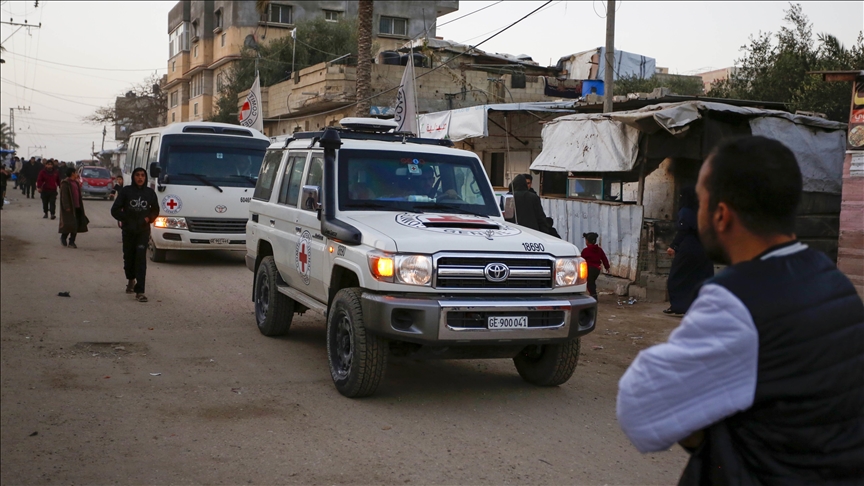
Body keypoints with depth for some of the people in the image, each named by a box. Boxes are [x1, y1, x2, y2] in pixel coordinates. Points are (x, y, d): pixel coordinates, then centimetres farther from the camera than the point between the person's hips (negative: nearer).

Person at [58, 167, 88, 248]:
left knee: (76, 225, 4)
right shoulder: (65, 183, -9)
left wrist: (80, 206, 17)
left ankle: (71, 242, 10)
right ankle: (63, 237, 17)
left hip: (77, 207, 8)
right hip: (69, 208, -8)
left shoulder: (76, 183, 17)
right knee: (69, 224, -8)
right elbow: (64, 196, -15)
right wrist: (66, 207, -22)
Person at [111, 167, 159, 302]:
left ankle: (140, 291, -16)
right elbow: (115, 210, 2)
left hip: (143, 231, 0)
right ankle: (131, 279, 42)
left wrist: (149, 218, -2)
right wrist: (125, 219, -9)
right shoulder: (126, 191, 0)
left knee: (141, 259, -12)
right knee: (129, 257, 11)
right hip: (128, 230, 1)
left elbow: (155, 210, 16)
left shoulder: (150, 193, 5)